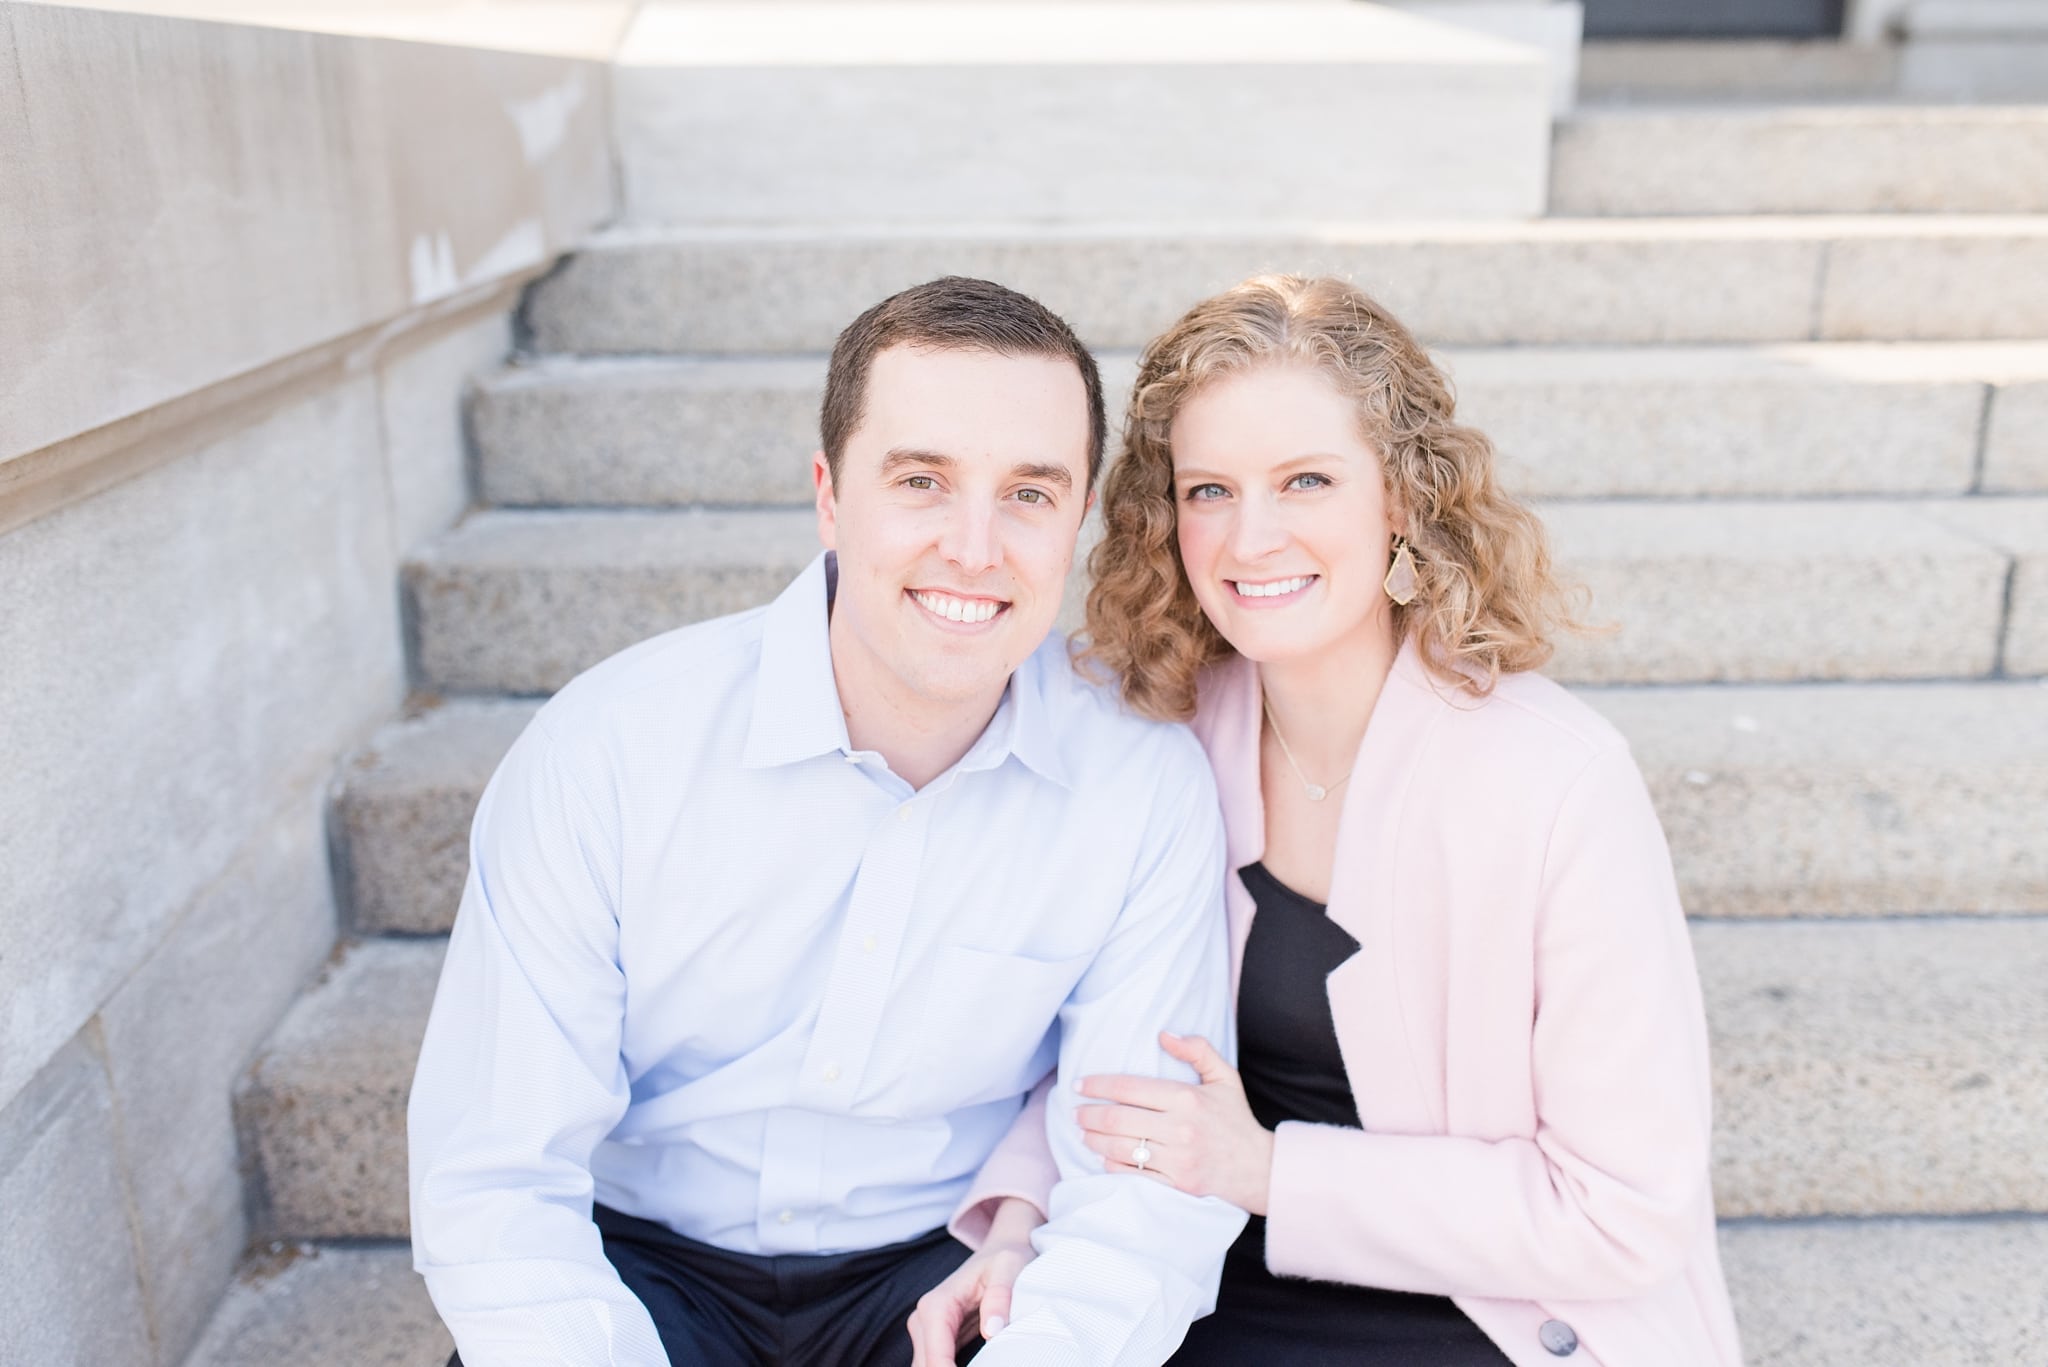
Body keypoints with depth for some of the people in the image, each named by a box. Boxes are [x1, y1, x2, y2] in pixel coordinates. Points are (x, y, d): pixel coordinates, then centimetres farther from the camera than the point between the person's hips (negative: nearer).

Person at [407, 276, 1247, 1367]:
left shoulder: (1150, 789, -12)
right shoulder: (605, 750, -16)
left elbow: (1150, 1195, -12)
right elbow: (495, 1183, -14)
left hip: (948, 1273, 1)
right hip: (647, 1266, 0)